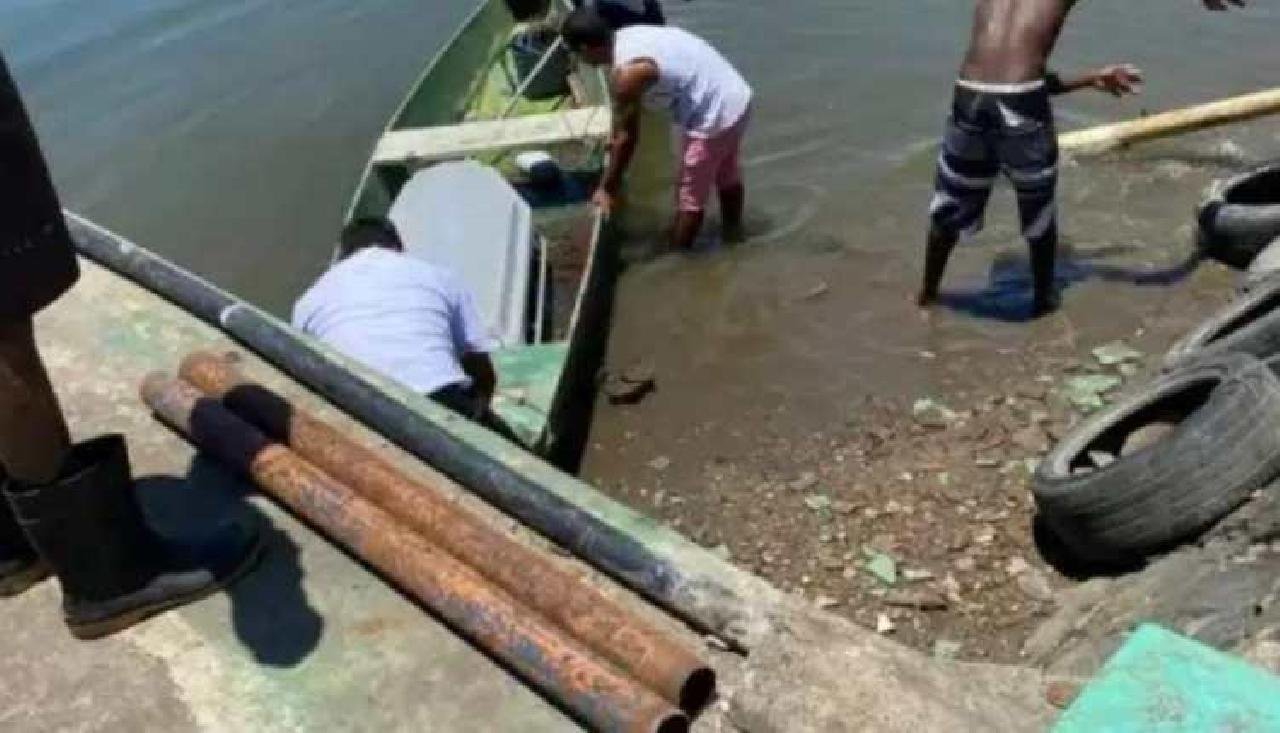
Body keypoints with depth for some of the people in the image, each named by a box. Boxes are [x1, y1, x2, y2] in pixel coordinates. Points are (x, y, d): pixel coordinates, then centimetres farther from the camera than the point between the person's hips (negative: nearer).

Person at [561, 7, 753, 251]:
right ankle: (733, 232, 50)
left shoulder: (626, 72, -22)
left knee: (690, 196, 8)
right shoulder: (629, 36, 5)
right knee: (727, 175, 30)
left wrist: (607, 188, -4)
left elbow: (628, 137, -14)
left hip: (716, 116, -9)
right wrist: (615, 136, 33)